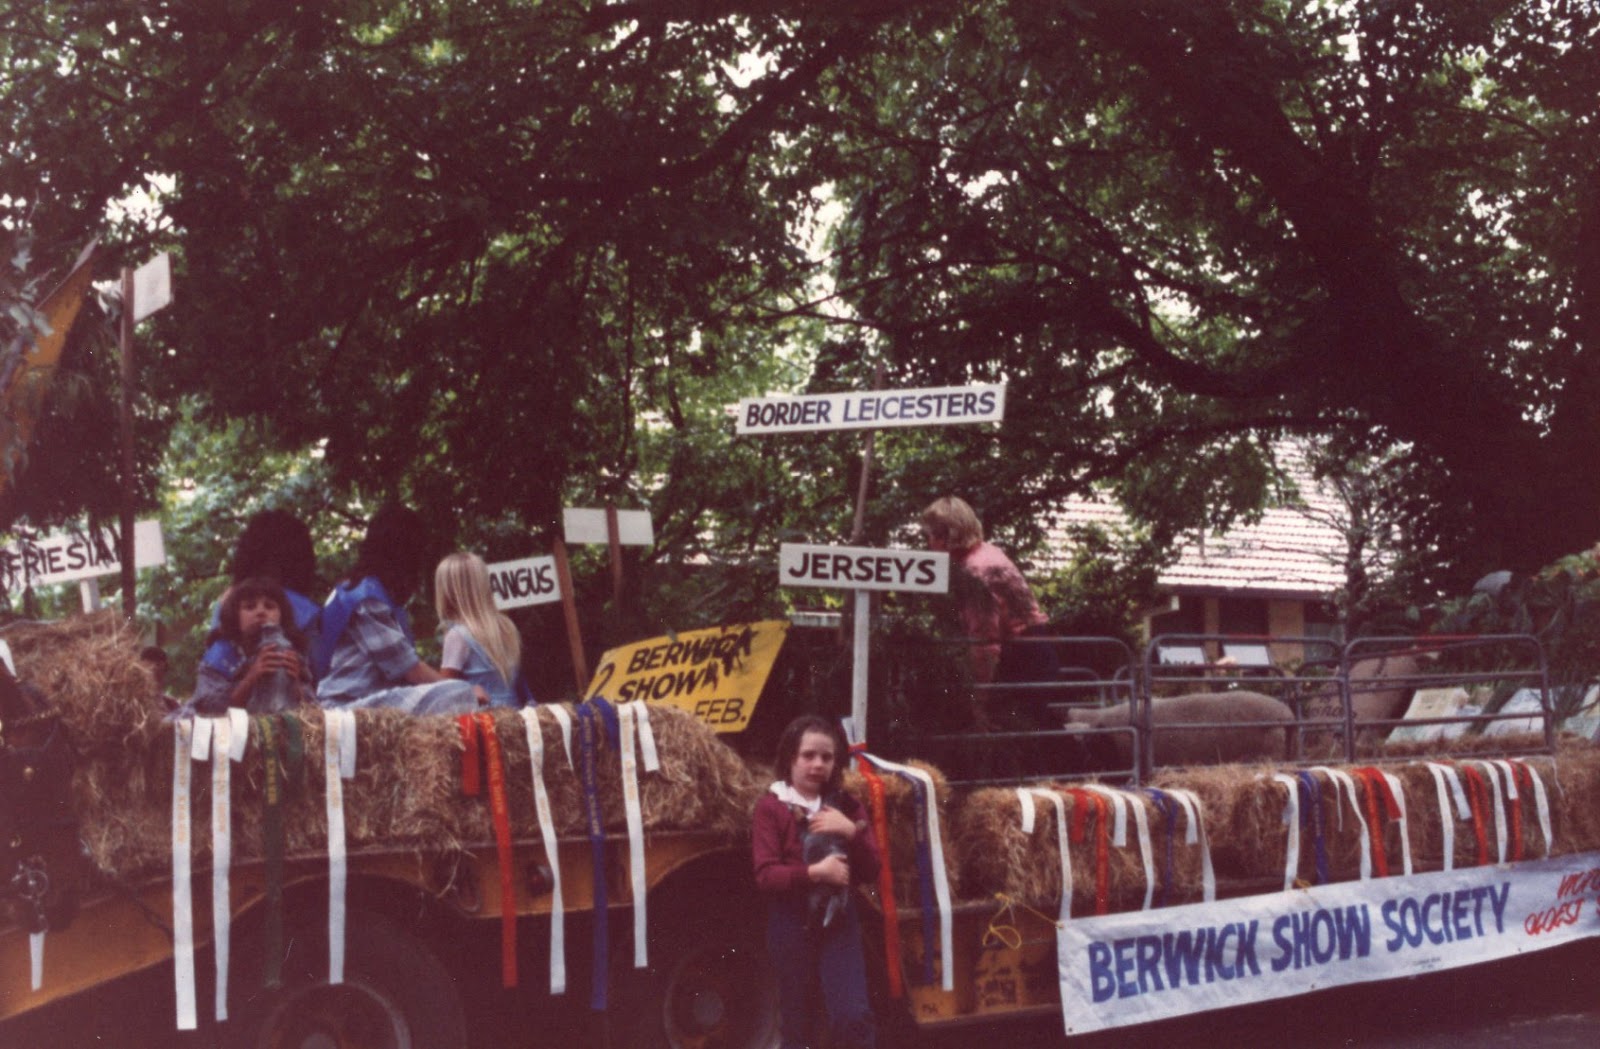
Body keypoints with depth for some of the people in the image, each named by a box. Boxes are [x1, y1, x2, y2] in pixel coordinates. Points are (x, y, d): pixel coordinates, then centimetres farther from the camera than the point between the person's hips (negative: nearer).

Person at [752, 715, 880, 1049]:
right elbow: (766, 876, -13)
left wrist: (852, 832, -14)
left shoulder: (846, 807, 9)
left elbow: (871, 870, 3)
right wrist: (814, 873, -28)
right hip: (792, 924, -2)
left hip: (839, 921, 2)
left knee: (854, 1016, -10)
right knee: (796, 1022, 7)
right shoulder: (770, 807, -5)